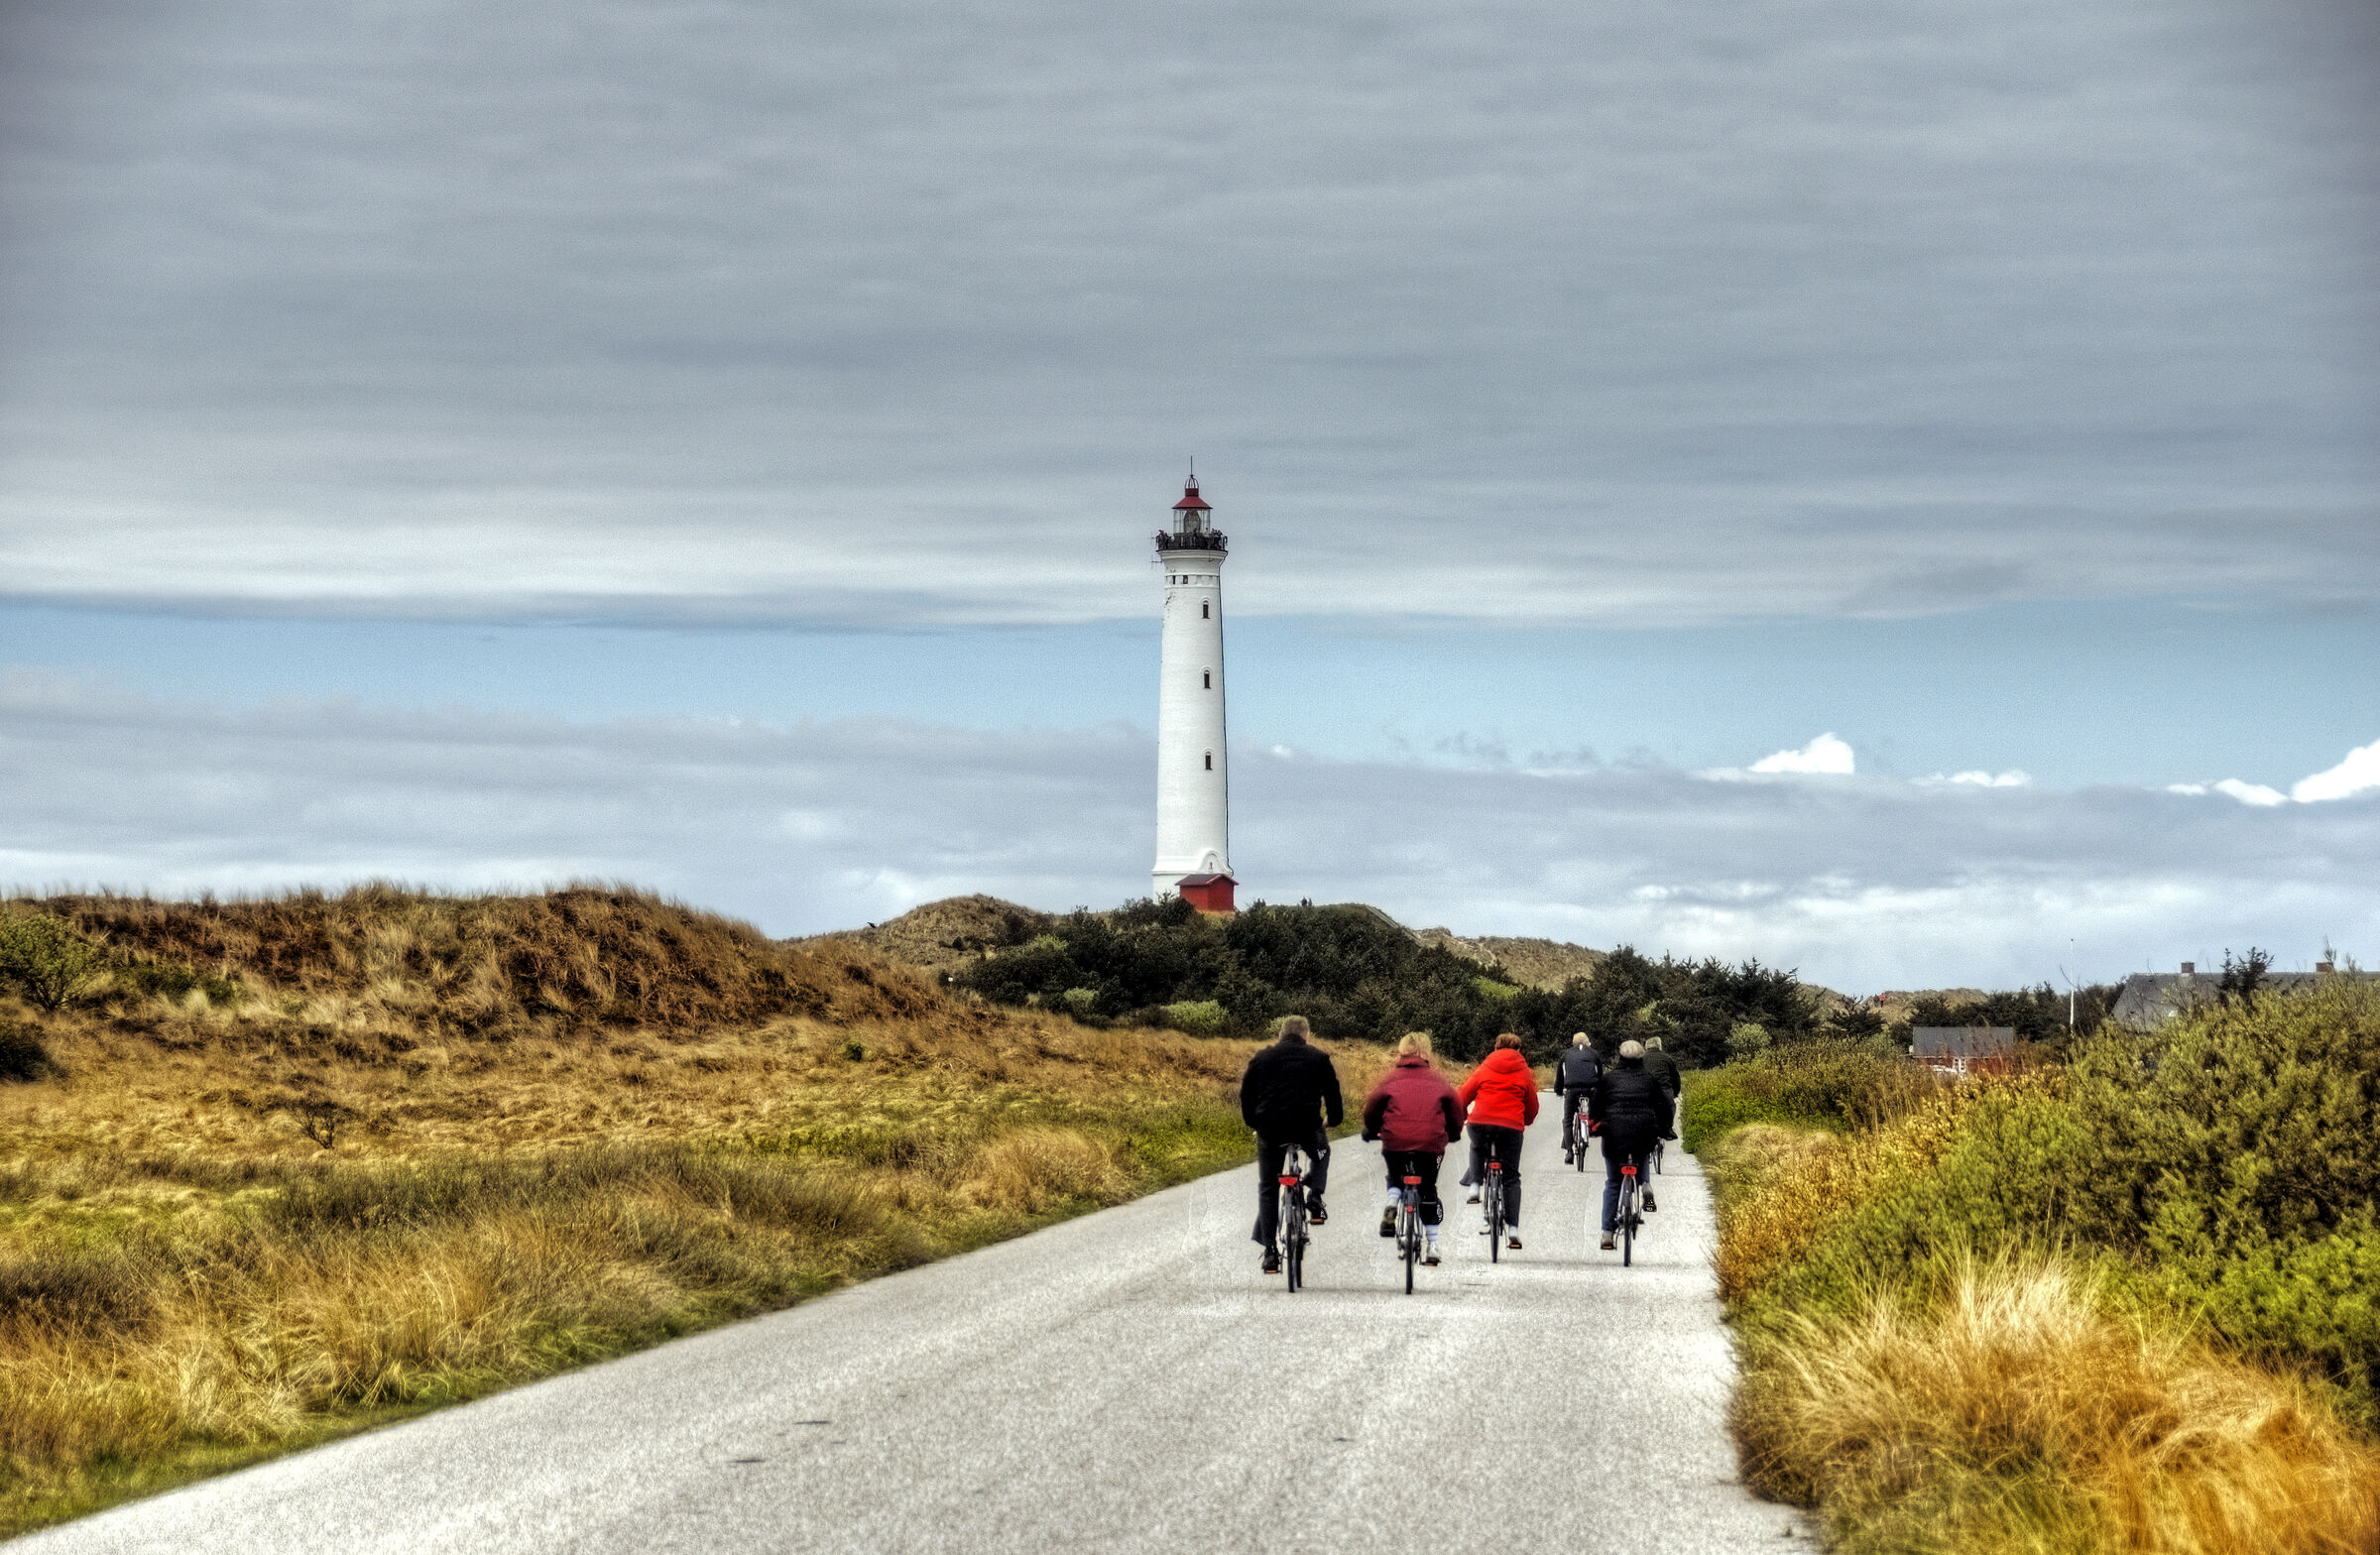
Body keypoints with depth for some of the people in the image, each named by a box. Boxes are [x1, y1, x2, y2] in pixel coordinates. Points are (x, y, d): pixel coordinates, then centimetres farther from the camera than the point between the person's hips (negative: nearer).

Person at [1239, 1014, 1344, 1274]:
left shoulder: (1262, 1057, 14)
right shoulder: (1318, 1058, 10)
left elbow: (1246, 1094, 15)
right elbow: (1333, 1093, 11)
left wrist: (1252, 1122, 29)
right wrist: (1333, 1119, 29)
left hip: (1269, 1129, 1)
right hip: (1306, 1127, -1)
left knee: (1268, 1189, 14)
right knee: (1321, 1154, 35)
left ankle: (1269, 1252, 7)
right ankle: (1314, 1197, 10)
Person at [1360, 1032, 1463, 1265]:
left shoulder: (1391, 1077, 10)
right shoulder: (1437, 1079, 12)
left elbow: (1373, 1103, 7)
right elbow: (1454, 1103, 10)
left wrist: (1370, 1131, 23)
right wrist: (1453, 1133, 26)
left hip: (1395, 1140, 0)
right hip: (1431, 1141, 0)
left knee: (1396, 1177, 29)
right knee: (1428, 1190, 15)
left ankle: (1392, 1203, -3)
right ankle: (1432, 1245, 9)